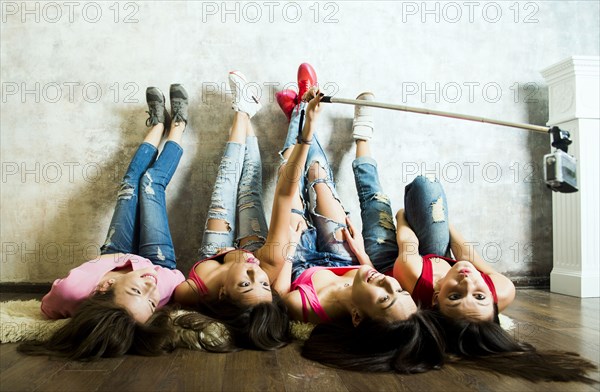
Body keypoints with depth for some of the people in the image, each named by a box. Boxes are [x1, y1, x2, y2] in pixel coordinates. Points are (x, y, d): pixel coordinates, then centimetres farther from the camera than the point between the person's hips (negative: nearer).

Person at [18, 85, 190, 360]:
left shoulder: (71, 289, -50)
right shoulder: (165, 288, -50)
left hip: (112, 259, 2)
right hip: (163, 266, -2)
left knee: (132, 182, 15)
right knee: (151, 182, 10)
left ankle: (158, 123, 44)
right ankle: (177, 124, 40)